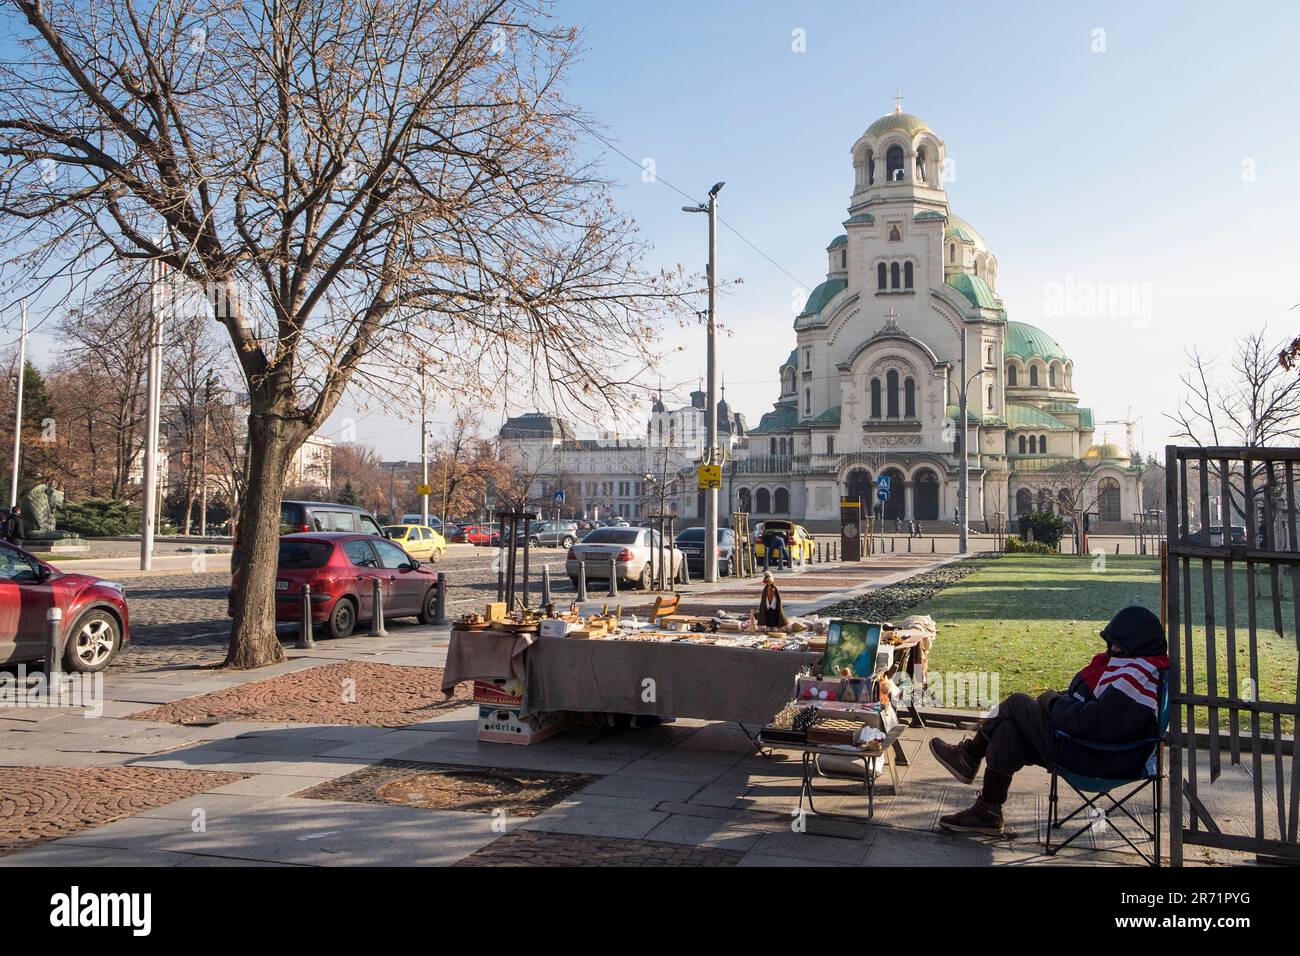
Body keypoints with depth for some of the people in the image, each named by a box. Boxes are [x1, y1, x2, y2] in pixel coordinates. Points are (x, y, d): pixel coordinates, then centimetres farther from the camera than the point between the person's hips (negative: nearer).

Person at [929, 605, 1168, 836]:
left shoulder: (1135, 675, -26)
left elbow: (1090, 723, -31)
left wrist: (1055, 703, -13)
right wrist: (1062, 700, 4)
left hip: (1098, 761, -10)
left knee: (1016, 704, -2)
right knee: (1007, 729, 4)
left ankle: (969, 755, 17)